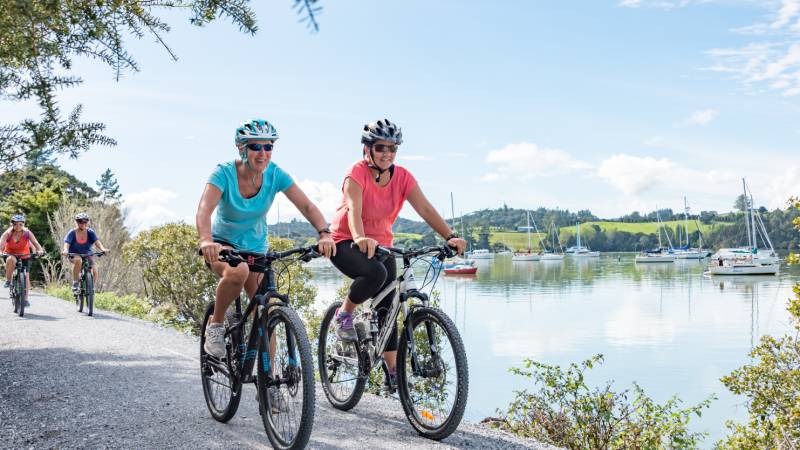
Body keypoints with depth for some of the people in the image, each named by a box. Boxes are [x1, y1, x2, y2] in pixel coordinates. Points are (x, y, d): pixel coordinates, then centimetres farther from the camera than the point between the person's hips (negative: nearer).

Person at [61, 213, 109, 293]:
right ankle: (75, 283, -24)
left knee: (94, 271, -21)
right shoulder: (72, 233, -12)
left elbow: (97, 242, -21)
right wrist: (65, 250, -47)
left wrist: (103, 249, -41)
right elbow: (66, 244, -24)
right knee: (78, 260, -38)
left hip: (87, 255, 2)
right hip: (74, 255, -2)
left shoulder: (90, 232, -8)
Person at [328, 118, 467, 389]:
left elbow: (425, 209, -16)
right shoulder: (357, 172, -18)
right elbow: (354, 210, -33)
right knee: (376, 273, -35)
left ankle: (393, 371, 10)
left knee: (387, 307, 0)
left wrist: (450, 237, -29)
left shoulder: (403, 177, -7)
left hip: (381, 245, 5)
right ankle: (344, 315, -9)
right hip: (345, 243, -5)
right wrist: (360, 239, -53)